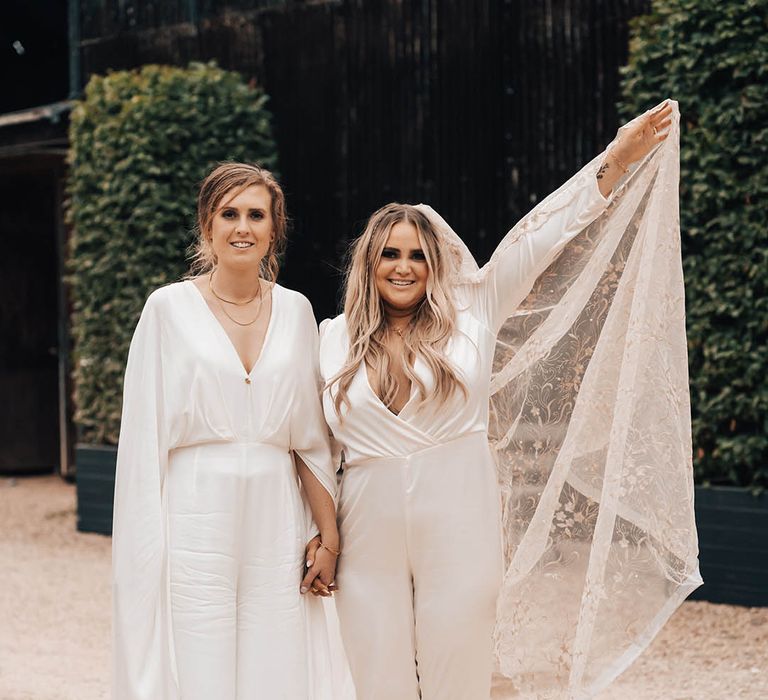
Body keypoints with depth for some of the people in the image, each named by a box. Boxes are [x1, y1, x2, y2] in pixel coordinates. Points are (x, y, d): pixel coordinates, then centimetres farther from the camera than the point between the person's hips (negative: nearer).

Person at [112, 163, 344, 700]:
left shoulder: (295, 311, 9)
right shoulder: (170, 308, -1)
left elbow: (312, 438, 11)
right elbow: (144, 437, -1)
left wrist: (329, 537, 6)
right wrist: (148, 549, -5)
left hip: (275, 526, 3)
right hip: (196, 517, -3)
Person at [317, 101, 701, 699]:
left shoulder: (471, 313, 4)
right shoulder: (333, 341, 8)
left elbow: (540, 239, -1)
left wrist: (618, 159, -5)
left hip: (460, 528, -1)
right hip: (370, 531, 1)